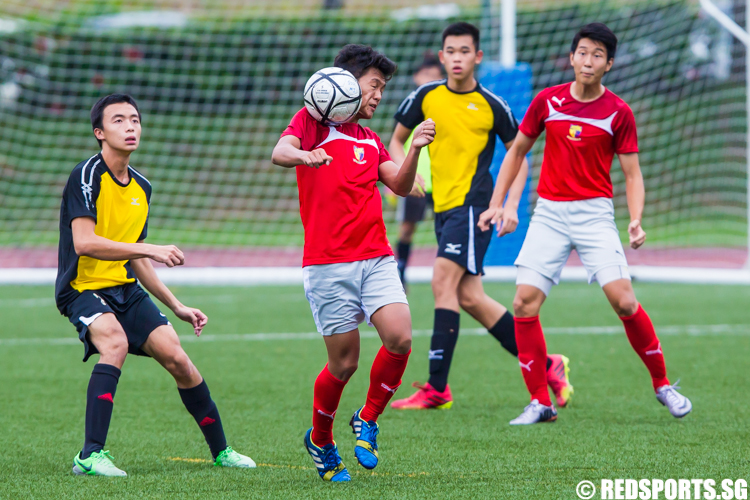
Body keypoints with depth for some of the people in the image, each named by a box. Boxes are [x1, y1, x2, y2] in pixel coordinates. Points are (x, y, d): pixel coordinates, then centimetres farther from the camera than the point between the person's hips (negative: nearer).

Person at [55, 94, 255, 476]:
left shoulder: (141, 188, 11)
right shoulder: (87, 175, -13)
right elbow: (83, 242, -25)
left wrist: (177, 307, 18)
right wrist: (151, 249, -27)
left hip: (125, 289, 7)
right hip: (83, 288, -7)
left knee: (176, 357, -4)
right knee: (115, 341, -33)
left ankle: (221, 451, 12)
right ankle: (90, 456, -33)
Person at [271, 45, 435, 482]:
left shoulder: (370, 140, 22)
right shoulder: (313, 120, 3)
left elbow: (401, 186, 12)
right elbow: (280, 152, -15)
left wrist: (415, 149, -5)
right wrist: (303, 156, -37)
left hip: (377, 257, 5)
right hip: (328, 263, -5)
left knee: (400, 338, -16)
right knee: (345, 363, -4)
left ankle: (367, 421, 8)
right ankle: (321, 441, 22)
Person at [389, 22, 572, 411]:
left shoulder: (492, 106, -1)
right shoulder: (425, 98, 8)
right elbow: (397, 140, 19)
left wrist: (511, 205, -3)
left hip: (473, 204, -6)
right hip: (443, 205, 6)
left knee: (443, 282, -18)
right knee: (470, 298, 5)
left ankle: (437, 387, -17)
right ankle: (547, 365, 15)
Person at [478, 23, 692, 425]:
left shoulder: (618, 112, -3)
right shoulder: (547, 101, 2)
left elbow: (632, 173, 1)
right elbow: (517, 151, 15)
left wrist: (636, 221, -15)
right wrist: (497, 204, 9)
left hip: (594, 214, -2)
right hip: (549, 214, 2)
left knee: (623, 300, -15)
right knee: (524, 303, -10)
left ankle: (662, 384, 5)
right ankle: (540, 403, 0)